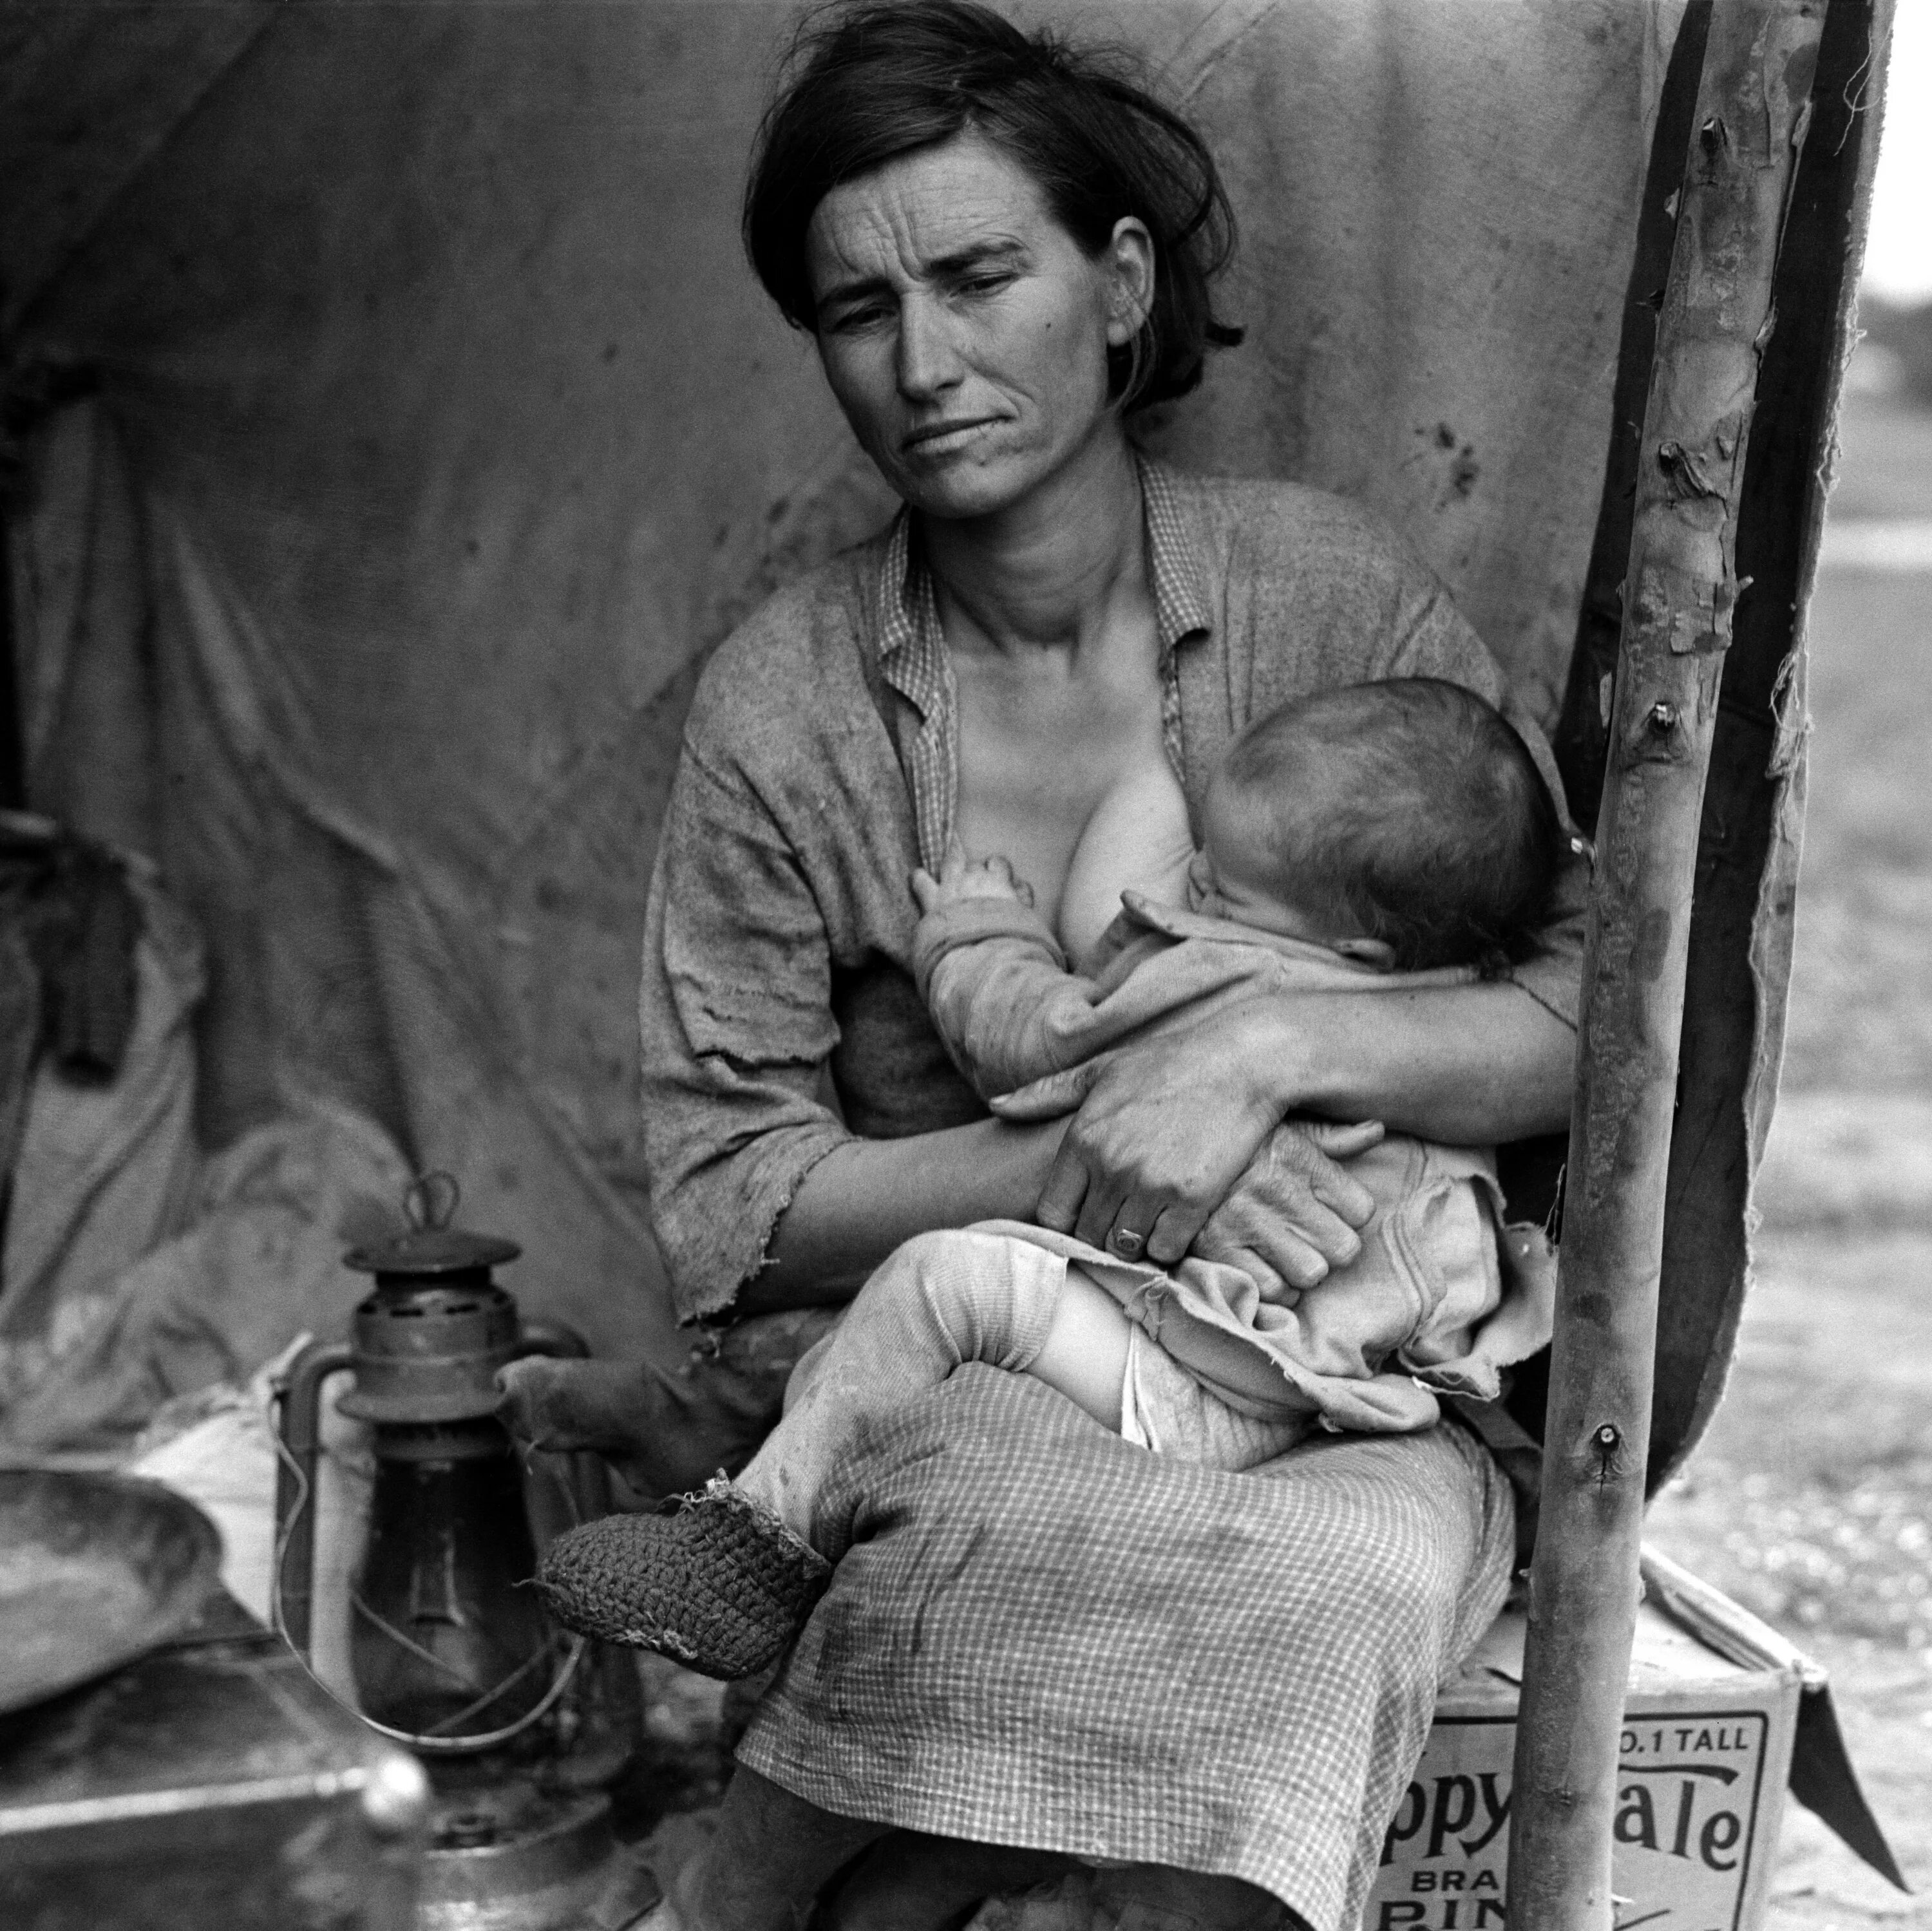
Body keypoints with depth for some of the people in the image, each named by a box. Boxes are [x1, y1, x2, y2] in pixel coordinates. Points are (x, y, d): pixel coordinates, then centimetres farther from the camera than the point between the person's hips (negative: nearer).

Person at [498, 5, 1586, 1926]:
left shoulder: (1326, 591, -2)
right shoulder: (782, 702, -2)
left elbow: (1598, 1015, -2)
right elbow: (723, 1211, -3)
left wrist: (1274, 1045, -20)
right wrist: (1082, 1159, -18)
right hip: (927, 1383, -1)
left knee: (1364, 1560, -32)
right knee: (1037, 1514, -35)